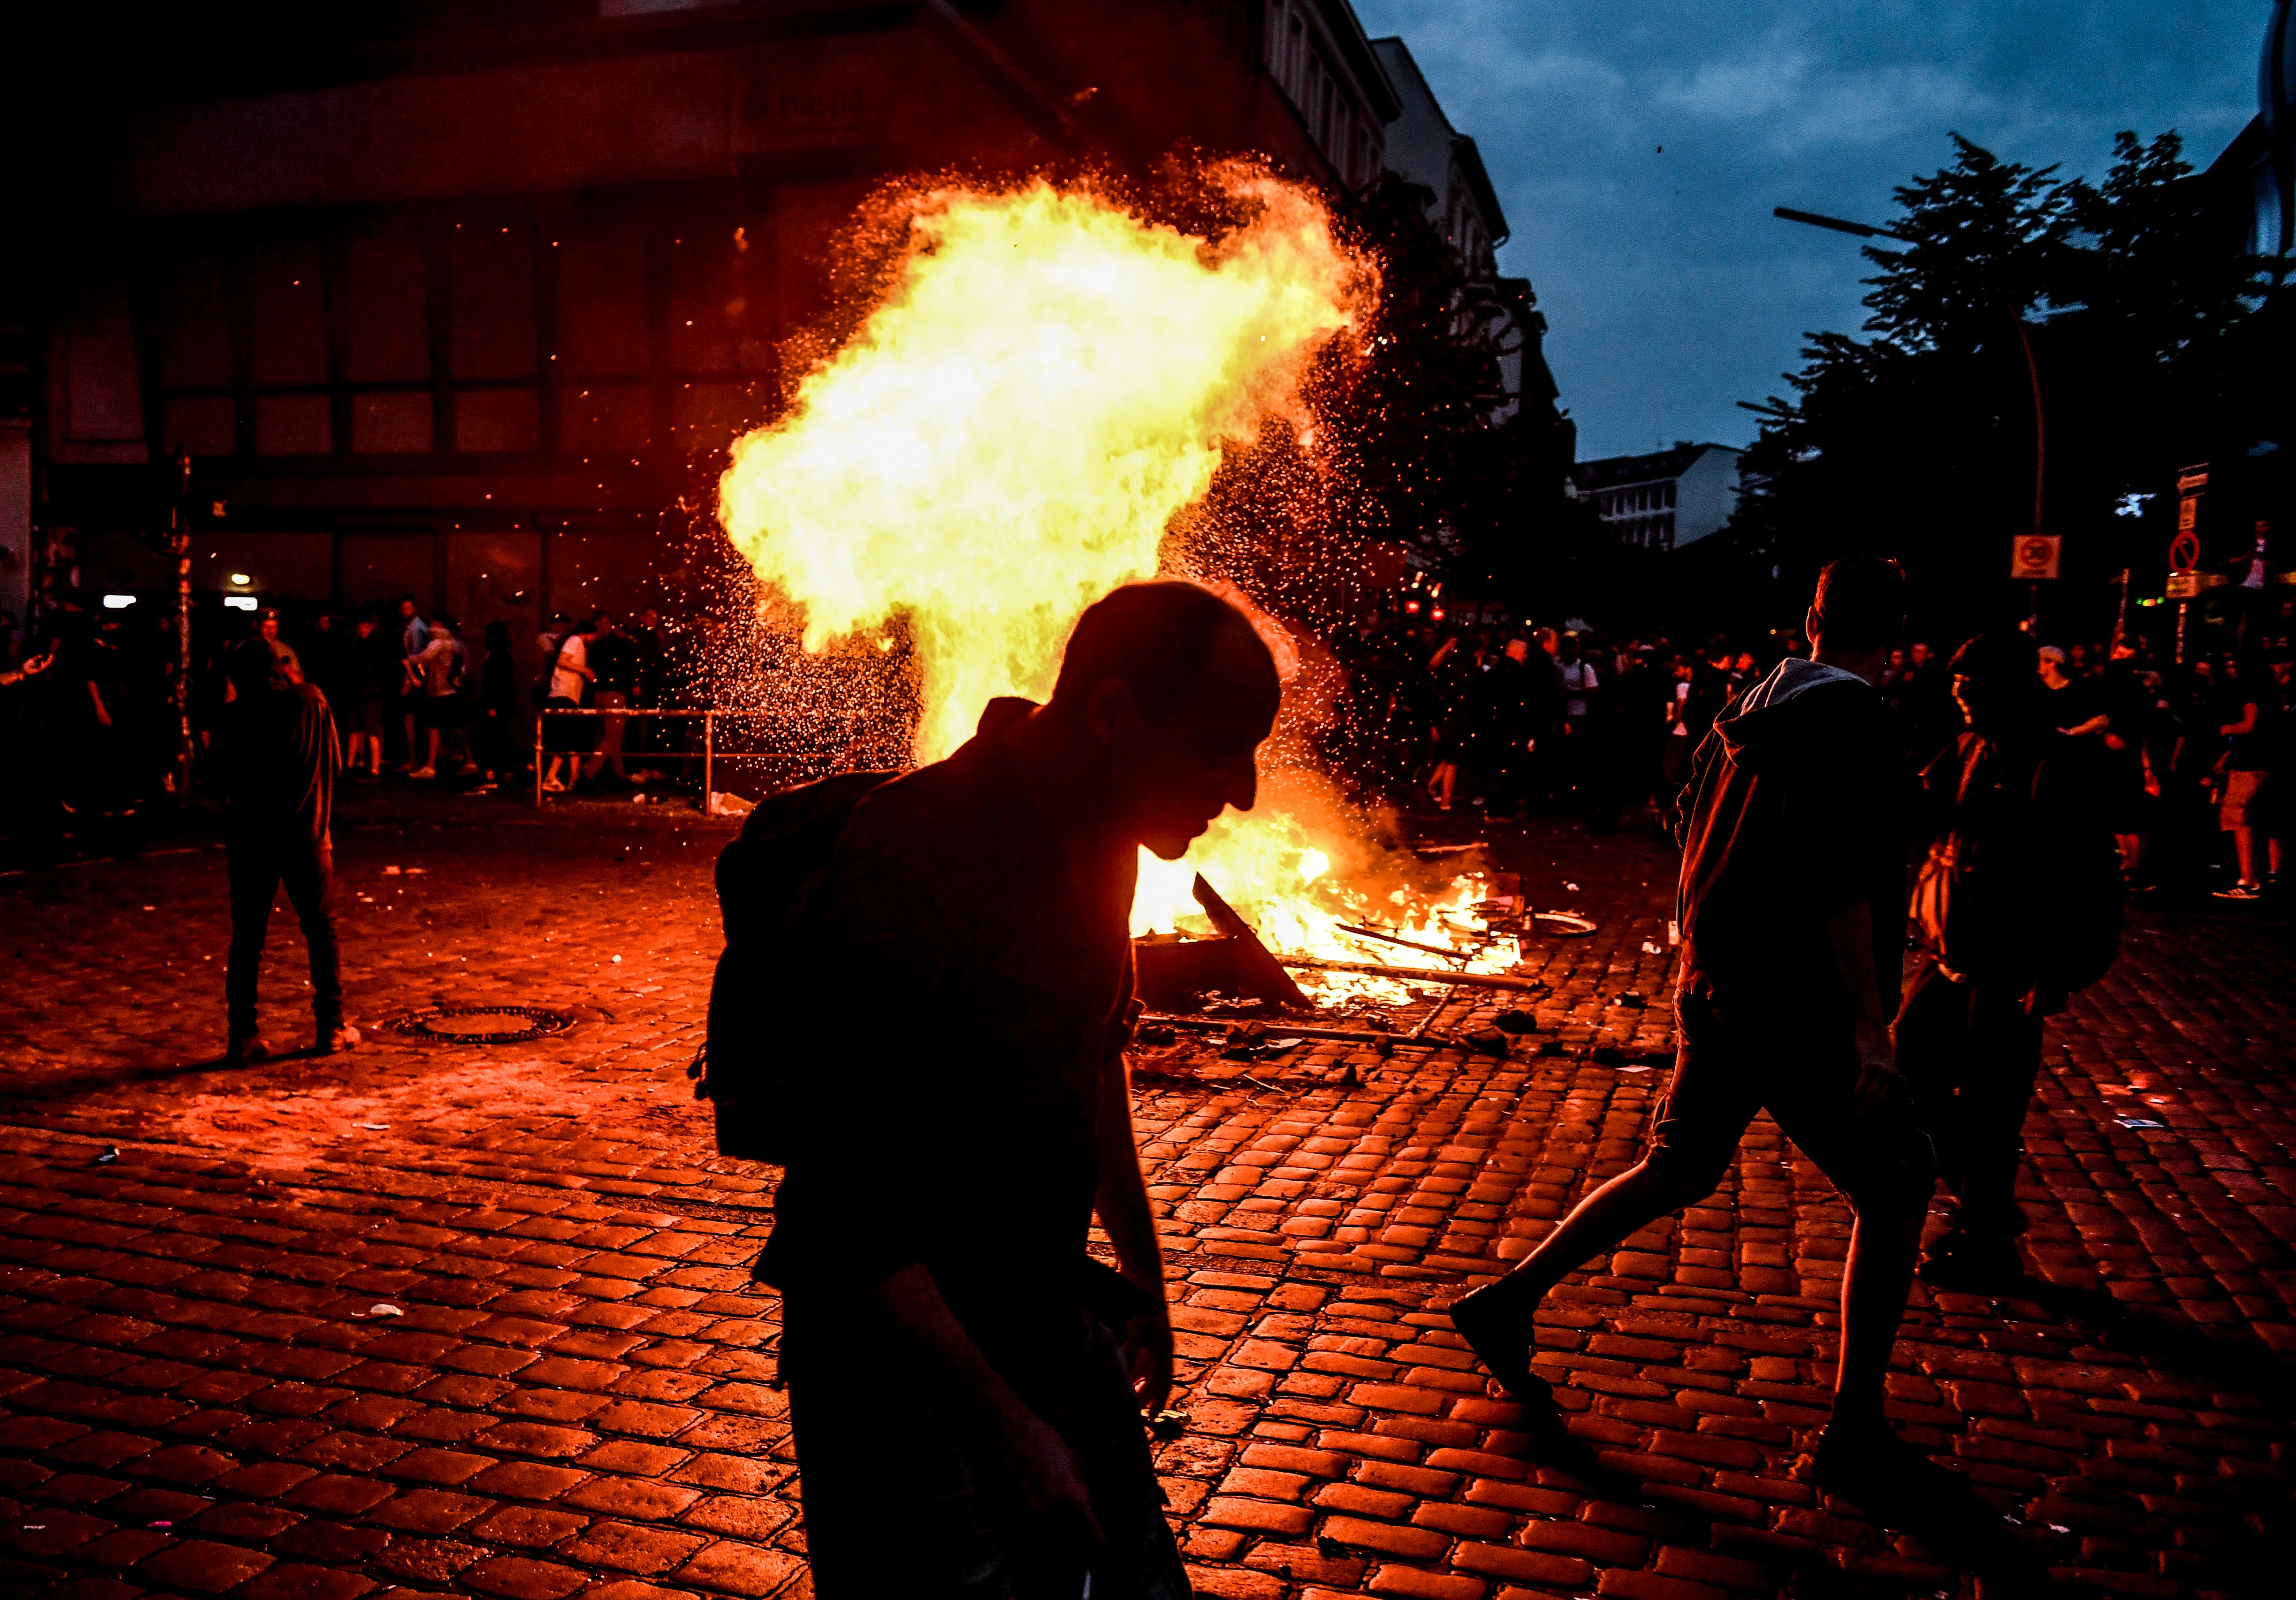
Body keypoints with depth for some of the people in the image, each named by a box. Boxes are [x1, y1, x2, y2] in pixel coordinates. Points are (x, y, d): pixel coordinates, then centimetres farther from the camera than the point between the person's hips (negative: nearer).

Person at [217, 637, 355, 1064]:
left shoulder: (232, 718, -5)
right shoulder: (311, 700, -3)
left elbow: (228, 783, 4)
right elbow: (334, 763, 8)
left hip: (251, 840, 0)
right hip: (306, 836, 0)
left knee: (246, 938, 7)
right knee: (321, 931, 11)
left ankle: (241, 1036, 6)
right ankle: (332, 1028, 13)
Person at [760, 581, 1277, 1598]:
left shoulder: (1102, 838, -1)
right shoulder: (905, 873, -28)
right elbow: (843, 1206, -27)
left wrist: (1141, 1265, 22)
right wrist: (999, 1426, -24)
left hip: (1059, 1322, 7)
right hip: (907, 1355, -7)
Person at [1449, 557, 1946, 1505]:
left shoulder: (1748, 713, 9)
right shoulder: (1855, 724, -15)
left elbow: (1694, 836, 16)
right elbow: (1840, 881, -23)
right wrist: (1868, 1024, -19)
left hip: (1717, 990, 8)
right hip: (1798, 1012, -8)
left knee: (1678, 1171, 19)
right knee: (1897, 1187, 6)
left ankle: (1508, 1305, 21)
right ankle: (1854, 1439, 11)